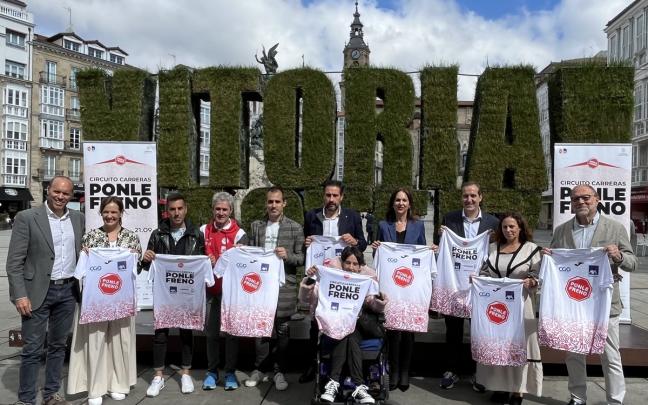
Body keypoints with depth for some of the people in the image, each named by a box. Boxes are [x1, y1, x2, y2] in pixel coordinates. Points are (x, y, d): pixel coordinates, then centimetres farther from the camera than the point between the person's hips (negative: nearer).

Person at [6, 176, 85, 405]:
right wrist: (20, 295, -14)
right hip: (38, 291, -4)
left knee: (58, 345, 13)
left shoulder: (78, 218, 7)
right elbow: (14, 261, -9)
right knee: (32, 349, 2)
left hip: (68, 291, 4)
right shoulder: (27, 218, -7)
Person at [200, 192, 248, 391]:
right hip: (211, 288, 2)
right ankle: (212, 371, 22)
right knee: (211, 331, 8)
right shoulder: (204, 230, 6)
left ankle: (230, 372, 18)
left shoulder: (239, 234, -4)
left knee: (231, 331, 5)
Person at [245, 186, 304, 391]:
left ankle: (280, 371, 19)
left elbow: (302, 258, 1)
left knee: (282, 330, 6)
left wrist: (287, 255, -17)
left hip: (284, 286, -2)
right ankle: (260, 368, 24)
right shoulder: (256, 226, 10)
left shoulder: (295, 228, 2)